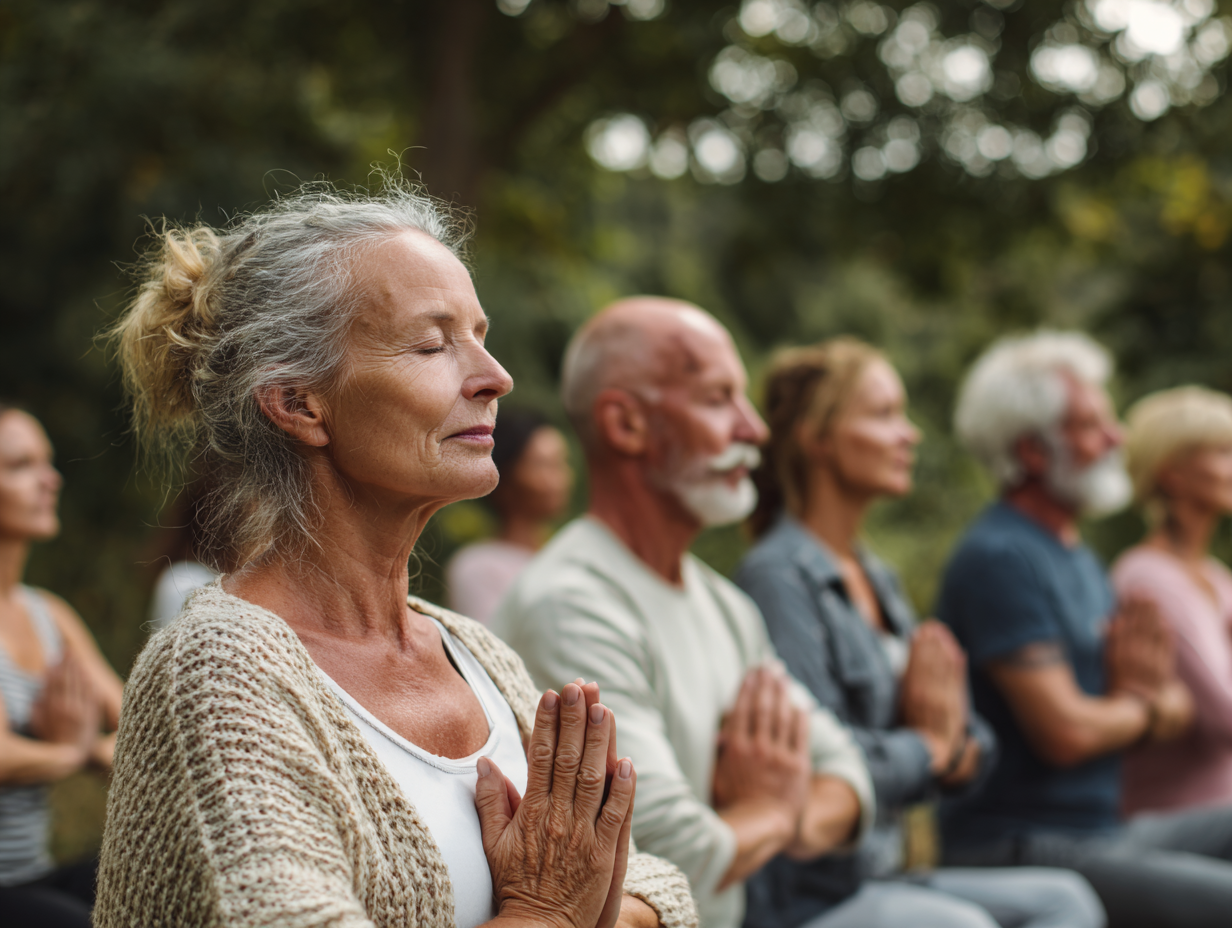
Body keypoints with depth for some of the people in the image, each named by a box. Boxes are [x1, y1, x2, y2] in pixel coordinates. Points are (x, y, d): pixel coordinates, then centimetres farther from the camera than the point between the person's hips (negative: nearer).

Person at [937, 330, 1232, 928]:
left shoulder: (1077, 557, 17)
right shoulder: (999, 558, -15)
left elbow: (1177, 709, 17)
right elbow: (1065, 732, -22)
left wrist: (1151, 688, -8)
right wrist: (1145, 706, 0)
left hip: (1104, 829, 10)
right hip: (1022, 849, -10)